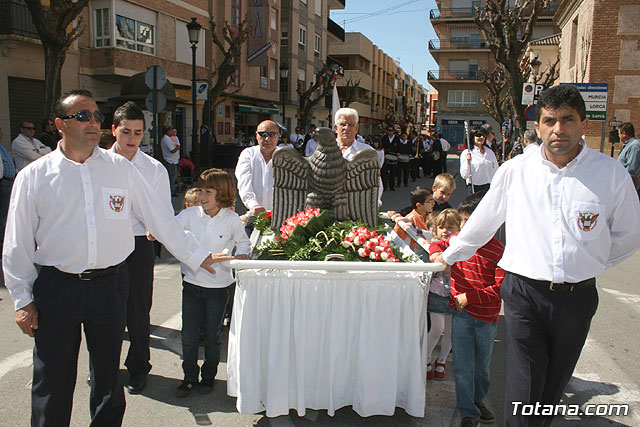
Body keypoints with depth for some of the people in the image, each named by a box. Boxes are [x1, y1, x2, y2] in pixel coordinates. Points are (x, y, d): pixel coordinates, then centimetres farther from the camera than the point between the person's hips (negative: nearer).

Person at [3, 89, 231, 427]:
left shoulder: (120, 168, 3)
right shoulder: (33, 176, 0)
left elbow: (159, 217, 6)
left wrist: (197, 256, 5)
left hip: (110, 283, 1)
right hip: (56, 288, -1)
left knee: (108, 372, 16)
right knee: (52, 380, 9)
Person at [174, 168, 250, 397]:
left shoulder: (232, 219, -8)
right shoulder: (190, 215, -4)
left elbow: (243, 242, 6)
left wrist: (241, 254, -13)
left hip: (218, 285, -1)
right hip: (192, 282, 2)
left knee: (212, 335, 13)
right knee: (189, 335, 7)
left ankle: (209, 375, 33)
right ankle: (189, 376, 27)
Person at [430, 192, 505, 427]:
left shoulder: (498, 251, -14)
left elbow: (501, 288, -15)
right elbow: (438, 244, 16)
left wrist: (470, 297, -19)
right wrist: (437, 252, -8)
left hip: (486, 316, -2)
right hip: (461, 313, 2)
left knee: (482, 365, 17)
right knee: (463, 368, 1)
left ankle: (478, 399, 43)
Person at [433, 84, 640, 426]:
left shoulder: (611, 173, -1)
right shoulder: (514, 171, 1)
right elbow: (483, 222, 14)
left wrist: (589, 264, 10)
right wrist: (449, 255, 22)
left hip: (577, 297, 1)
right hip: (524, 293, -1)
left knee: (553, 387, 16)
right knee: (522, 395, -3)